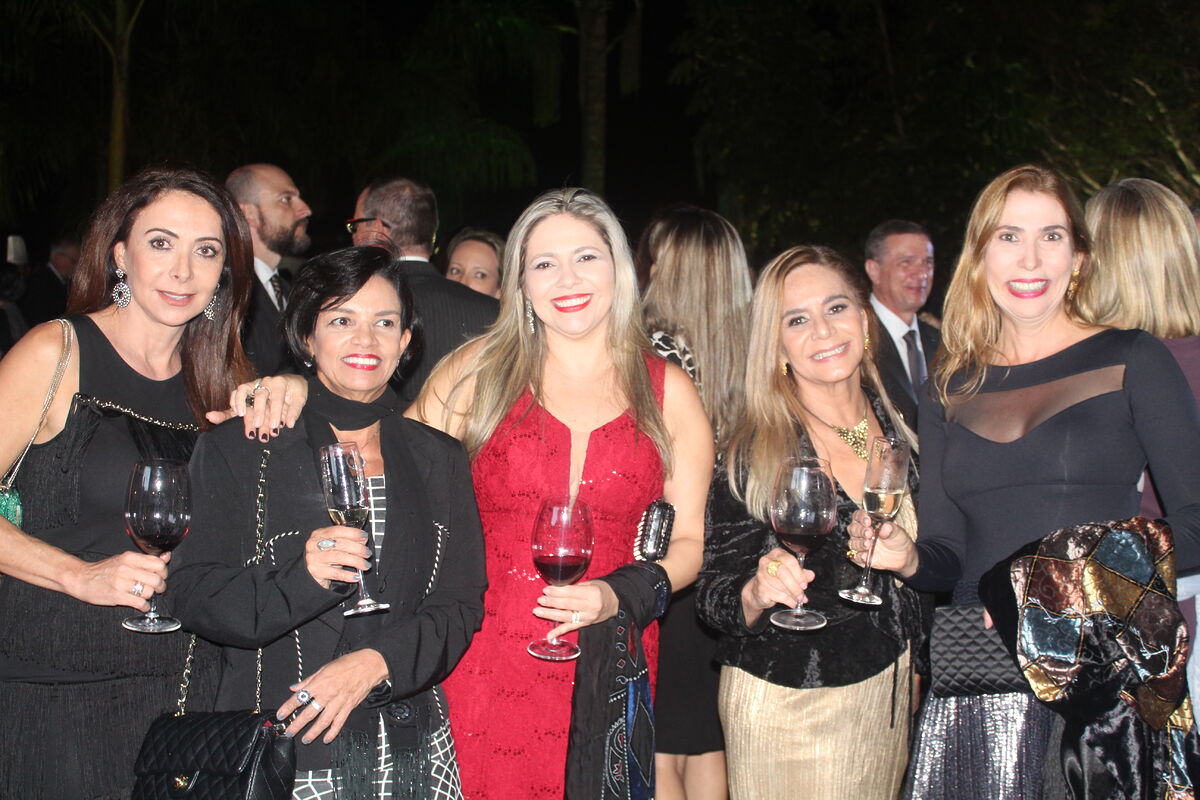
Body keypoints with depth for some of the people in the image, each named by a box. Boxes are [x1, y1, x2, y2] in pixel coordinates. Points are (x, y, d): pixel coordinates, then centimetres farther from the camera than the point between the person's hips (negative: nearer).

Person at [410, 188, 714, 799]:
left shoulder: (667, 391, 4)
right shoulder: (480, 370, 1)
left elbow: (692, 540, 6)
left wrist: (619, 597, -11)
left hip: (609, 674, 1)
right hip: (484, 664, -1)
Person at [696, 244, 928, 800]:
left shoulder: (899, 427, -1)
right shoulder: (753, 453, -14)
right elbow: (715, 602, -13)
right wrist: (757, 592, -31)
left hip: (888, 693, 5)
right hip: (787, 708, -4)